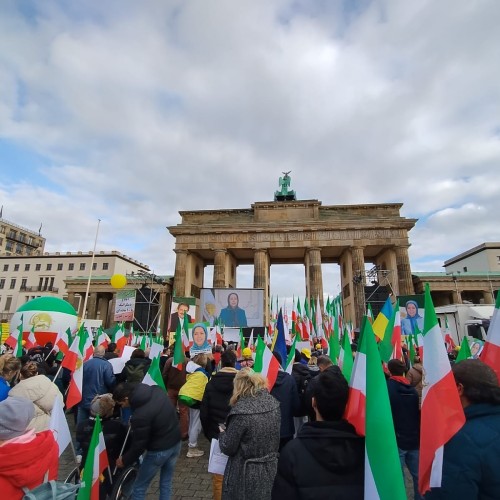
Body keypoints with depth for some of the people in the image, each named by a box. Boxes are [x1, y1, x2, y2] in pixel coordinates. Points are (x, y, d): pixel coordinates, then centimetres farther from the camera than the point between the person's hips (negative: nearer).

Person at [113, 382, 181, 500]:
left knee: (139, 488, 14)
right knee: (166, 482, 23)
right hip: (176, 442, 7)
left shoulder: (140, 416, -28)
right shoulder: (157, 390, -8)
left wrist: (125, 460, 3)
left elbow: (139, 445, -15)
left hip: (160, 450, -7)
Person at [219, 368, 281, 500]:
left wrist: (222, 433, 5)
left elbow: (228, 448, -15)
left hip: (247, 474, -5)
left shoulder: (241, 411, -25)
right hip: (271, 469, 6)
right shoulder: (274, 403, -6)